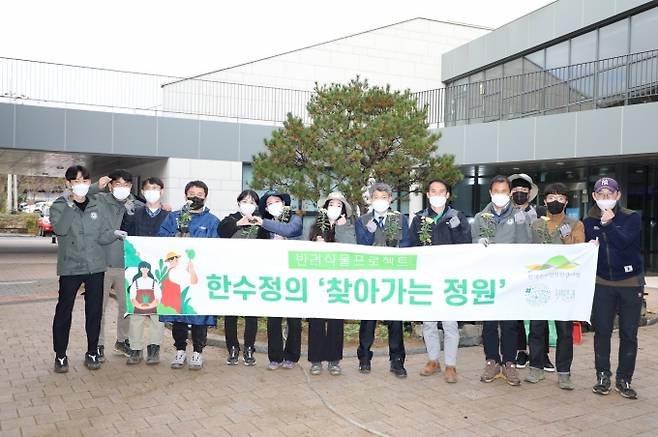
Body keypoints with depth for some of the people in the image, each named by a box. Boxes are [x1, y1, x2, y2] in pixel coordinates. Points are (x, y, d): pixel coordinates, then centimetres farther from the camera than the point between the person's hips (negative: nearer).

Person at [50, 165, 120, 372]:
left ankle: (92, 353, 20)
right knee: (63, 311, 2)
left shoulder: (97, 206, 7)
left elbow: (103, 237, 2)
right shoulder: (59, 206, 1)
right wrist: (71, 205, -22)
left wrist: (114, 234, -18)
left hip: (95, 267, 2)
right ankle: (60, 355, 16)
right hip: (70, 267, -2)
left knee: (94, 311, 7)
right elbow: (59, 229, -18)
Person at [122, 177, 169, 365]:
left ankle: (154, 348, 14)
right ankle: (135, 349, 11)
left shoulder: (169, 215, 5)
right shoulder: (135, 214, 9)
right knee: (134, 308, 1)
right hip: (137, 265, 1)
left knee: (158, 308, 2)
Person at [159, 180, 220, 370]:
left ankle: (197, 352, 15)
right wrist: (177, 237, -13)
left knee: (200, 312, 2)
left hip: (201, 273, -2)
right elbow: (161, 238, 2)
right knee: (176, 311, 7)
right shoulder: (173, 217, 14)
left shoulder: (212, 221, 7)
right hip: (175, 272, 2)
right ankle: (180, 350, 21)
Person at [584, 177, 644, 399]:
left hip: (630, 283, -1)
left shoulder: (631, 218, -3)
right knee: (602, 331, 4)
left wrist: (608, 224, -26)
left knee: (629, 333, 3)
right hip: (602, 283, 2)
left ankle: (624, 379, 14)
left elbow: (624, 242, -17)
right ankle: (603, 376, 17)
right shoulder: (589, 221, 4)